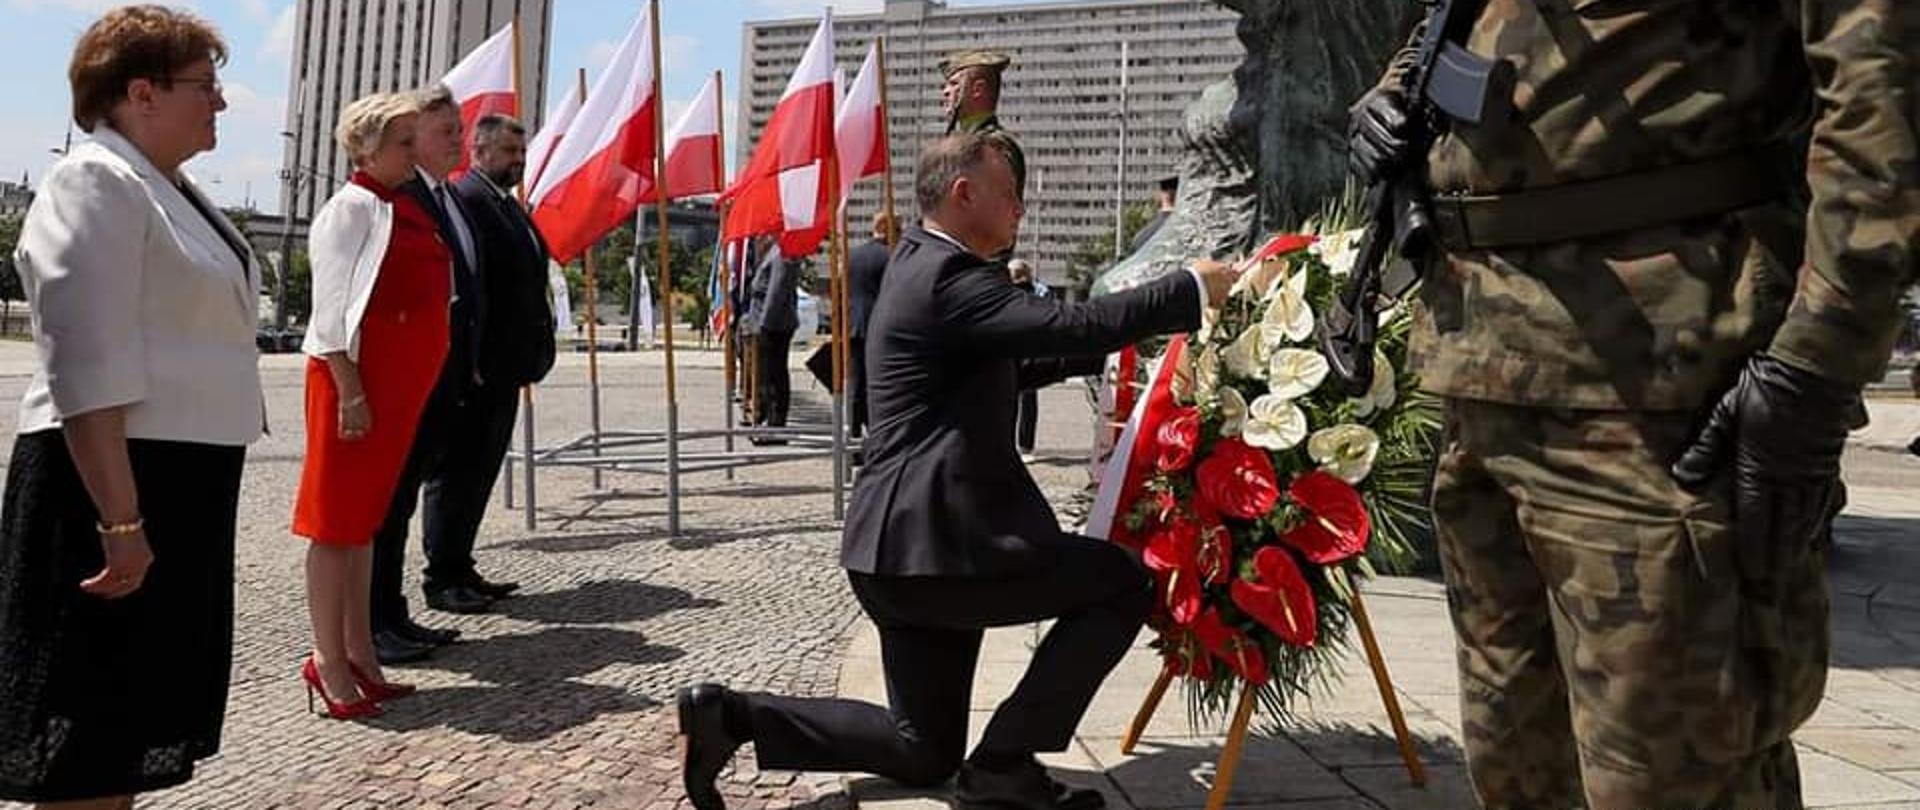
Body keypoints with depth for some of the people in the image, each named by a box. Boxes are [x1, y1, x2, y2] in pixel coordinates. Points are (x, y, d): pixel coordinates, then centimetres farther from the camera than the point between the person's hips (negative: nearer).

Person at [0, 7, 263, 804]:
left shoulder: (171, 188, 16)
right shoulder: (95, 181, -13)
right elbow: (86, 366, -22)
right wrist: (120, 520, -26)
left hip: (182, 477, 9)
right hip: (114, 477, -9)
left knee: (143, 705, 18)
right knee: (94, 728, 0)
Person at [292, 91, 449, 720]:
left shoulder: (408, 207, 14)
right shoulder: (353, 207, -9)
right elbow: (333, 305, -14)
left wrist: (411, 391, 15)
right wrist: (351, 392, -19)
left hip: (402, 383, 8)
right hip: (355, 381, -8)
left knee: (367, 516, 13)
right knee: (338, 519, -1)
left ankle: (358, 652, 22)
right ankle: (329, 663, 7)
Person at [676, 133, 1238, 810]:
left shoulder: (921, 265, 19)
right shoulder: (947, 274, -13)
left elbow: (1011, 368, 27)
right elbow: (1069, 326, -23)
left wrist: (1110, 338, 21)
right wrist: (1194, 289, -13)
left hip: (909, 544, 10)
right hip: (934, 543, -10)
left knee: (925, 752, 18)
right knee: (1123, 585, -2)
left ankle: (731, 714, 14)